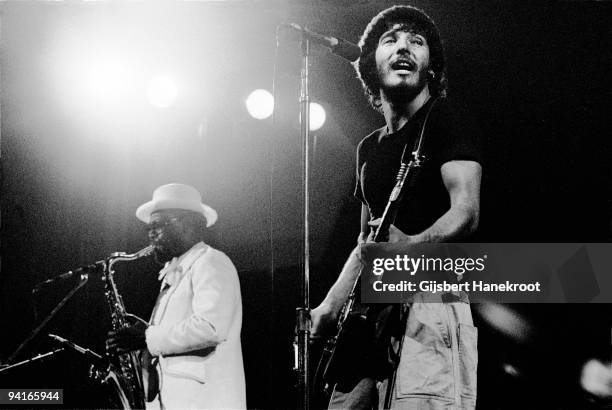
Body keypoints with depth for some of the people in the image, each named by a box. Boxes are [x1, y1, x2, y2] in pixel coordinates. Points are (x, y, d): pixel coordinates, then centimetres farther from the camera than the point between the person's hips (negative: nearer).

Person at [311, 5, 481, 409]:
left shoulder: (444, 120, 2)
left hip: (431, 298, -7)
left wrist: (409, 246, -29)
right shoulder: (369, 147, 23)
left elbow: (466, 212, -12)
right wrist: (328, 308, 15)